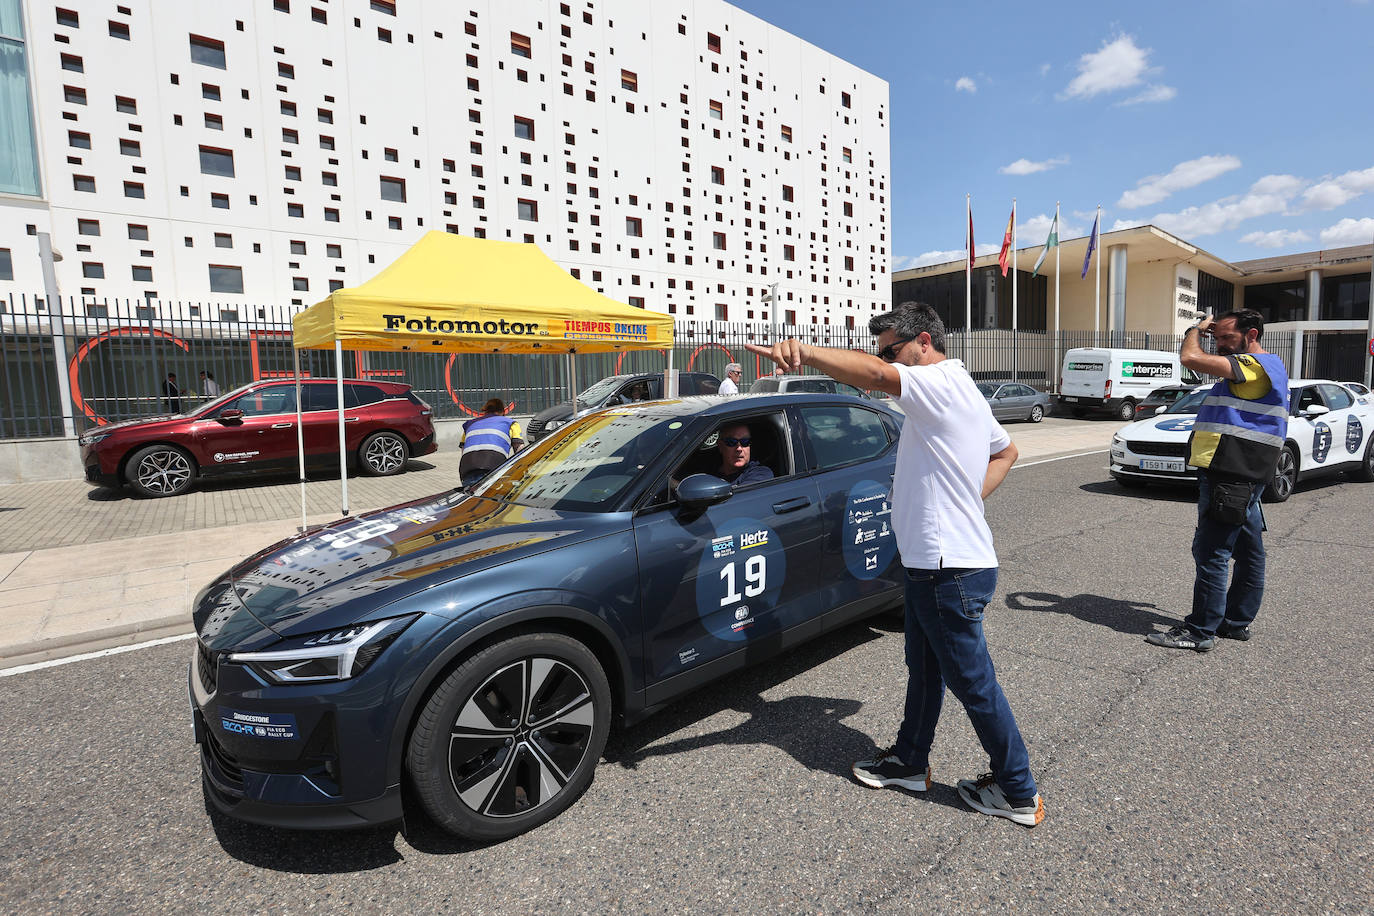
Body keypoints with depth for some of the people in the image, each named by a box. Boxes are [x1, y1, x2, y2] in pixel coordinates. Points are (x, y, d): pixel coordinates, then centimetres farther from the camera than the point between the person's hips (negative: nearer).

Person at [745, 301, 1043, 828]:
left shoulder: (943, 385, -18)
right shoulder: (961, 393, 14)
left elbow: (874, 375, -39)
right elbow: (1005, 451, 27)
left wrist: (804, 352, -50)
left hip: (951, 570, -10)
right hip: (935, 564, 10)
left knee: (972, 681, 6)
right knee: (924, 670, 21)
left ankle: (1018, 792, 25)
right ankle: (909, 762, 38)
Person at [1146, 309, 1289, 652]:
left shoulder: (1256, 365, -14)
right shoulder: (1264, 366, 20)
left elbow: (1190, 358, -23)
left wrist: (1195, 330, -7)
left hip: (1231, 477, -11)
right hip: (1242, 476, 11)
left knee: (1211, 552, -7)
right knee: (1248, 550, 16)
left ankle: (1200, 630, -2)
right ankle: (1237, 621, 27)